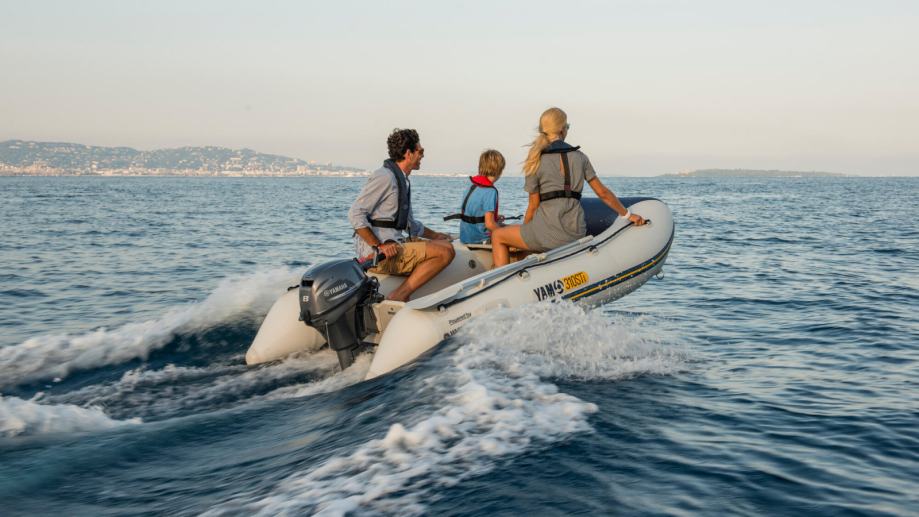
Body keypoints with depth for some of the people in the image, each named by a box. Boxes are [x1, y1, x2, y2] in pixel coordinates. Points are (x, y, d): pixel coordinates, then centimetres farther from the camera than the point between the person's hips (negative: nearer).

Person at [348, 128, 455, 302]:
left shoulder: (403, 180, 21)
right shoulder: (385, 176, -10)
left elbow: (409, 223, 33)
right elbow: (355, 214, -17)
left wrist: (434, 235, 27)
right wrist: (379, 246, -22)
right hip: (377, 254, -10)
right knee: (445, 251, -16)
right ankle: (398, 297, -20)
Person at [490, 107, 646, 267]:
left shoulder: (536, 162, -3)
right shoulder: (580, 157, 7)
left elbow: (533, 205, -1)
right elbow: (603, 193, 9)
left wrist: (524, 230, 15)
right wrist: (628, 215, 20)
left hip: (548, 233, -5)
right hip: (576, 234, 5)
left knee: (497, 236, 15)